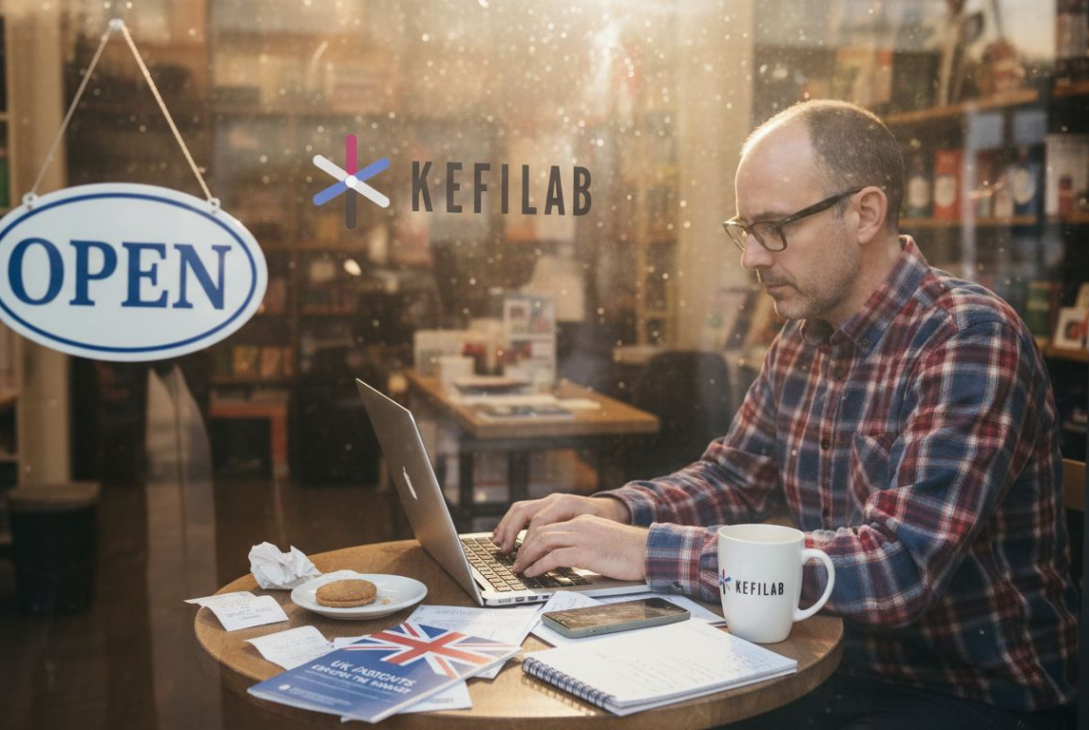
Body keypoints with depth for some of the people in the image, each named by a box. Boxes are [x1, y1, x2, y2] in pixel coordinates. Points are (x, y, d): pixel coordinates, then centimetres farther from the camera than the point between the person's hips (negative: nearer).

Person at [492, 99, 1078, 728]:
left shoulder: (973, 340, -22)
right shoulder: (804, 337, 3)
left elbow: (899, 566, -32)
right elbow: (733, 476, 13)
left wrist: (649, 552, -31)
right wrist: (615, 510, -8)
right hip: (845, 667, 7)